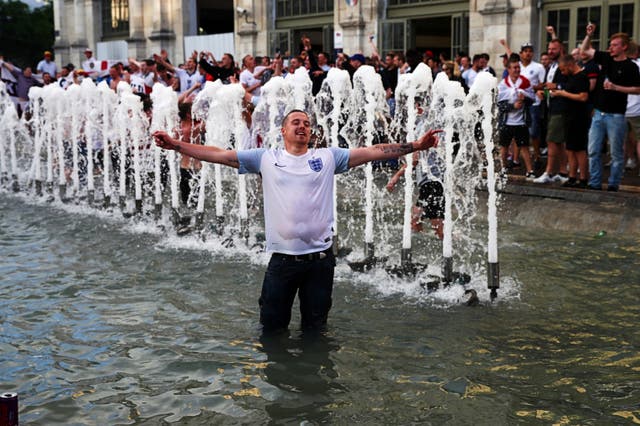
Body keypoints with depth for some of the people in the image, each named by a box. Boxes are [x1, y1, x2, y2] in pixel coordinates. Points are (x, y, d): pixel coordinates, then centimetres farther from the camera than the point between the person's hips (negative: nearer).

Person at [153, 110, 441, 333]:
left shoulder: (328, 157, 4)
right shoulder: (266, 158, 5)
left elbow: (373, 152, -1)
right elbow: (219, 155, 2)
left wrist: (415, 146, -10)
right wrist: (176, 145, -5)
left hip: (320, 259, 0)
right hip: (282, 259, 0)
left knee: (315, 330, 14)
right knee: (272, 329, 11)